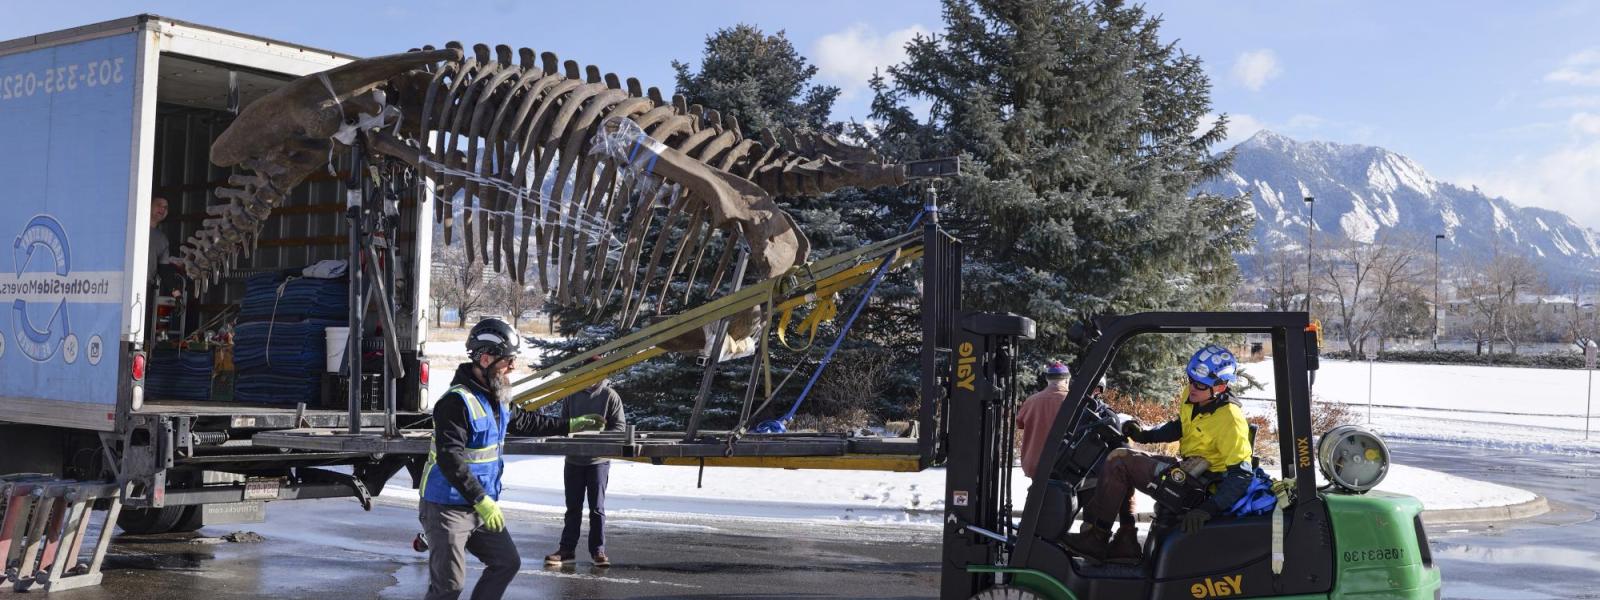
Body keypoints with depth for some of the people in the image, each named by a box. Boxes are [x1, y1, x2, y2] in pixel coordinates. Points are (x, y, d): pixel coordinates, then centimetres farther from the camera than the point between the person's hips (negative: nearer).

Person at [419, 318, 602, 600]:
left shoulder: (496, 399, 9)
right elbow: (450, 459, -30)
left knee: (507, 563, 17)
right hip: (447, 509, -10)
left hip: (480, 505, 10)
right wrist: (481, 500, -33)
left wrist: (570, 425, 30)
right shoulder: (457, 401, -23)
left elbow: (523, 422, 28)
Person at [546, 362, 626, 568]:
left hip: (599, 460, -3)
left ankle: (598, 550, 9)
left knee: (597, 508, 2)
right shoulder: (572, 394, 4)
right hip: (573, 459, 3)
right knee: (573, 507, 10)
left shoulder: (610, 396, -5)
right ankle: (567, 549, 16)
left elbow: (619, 426, -6)